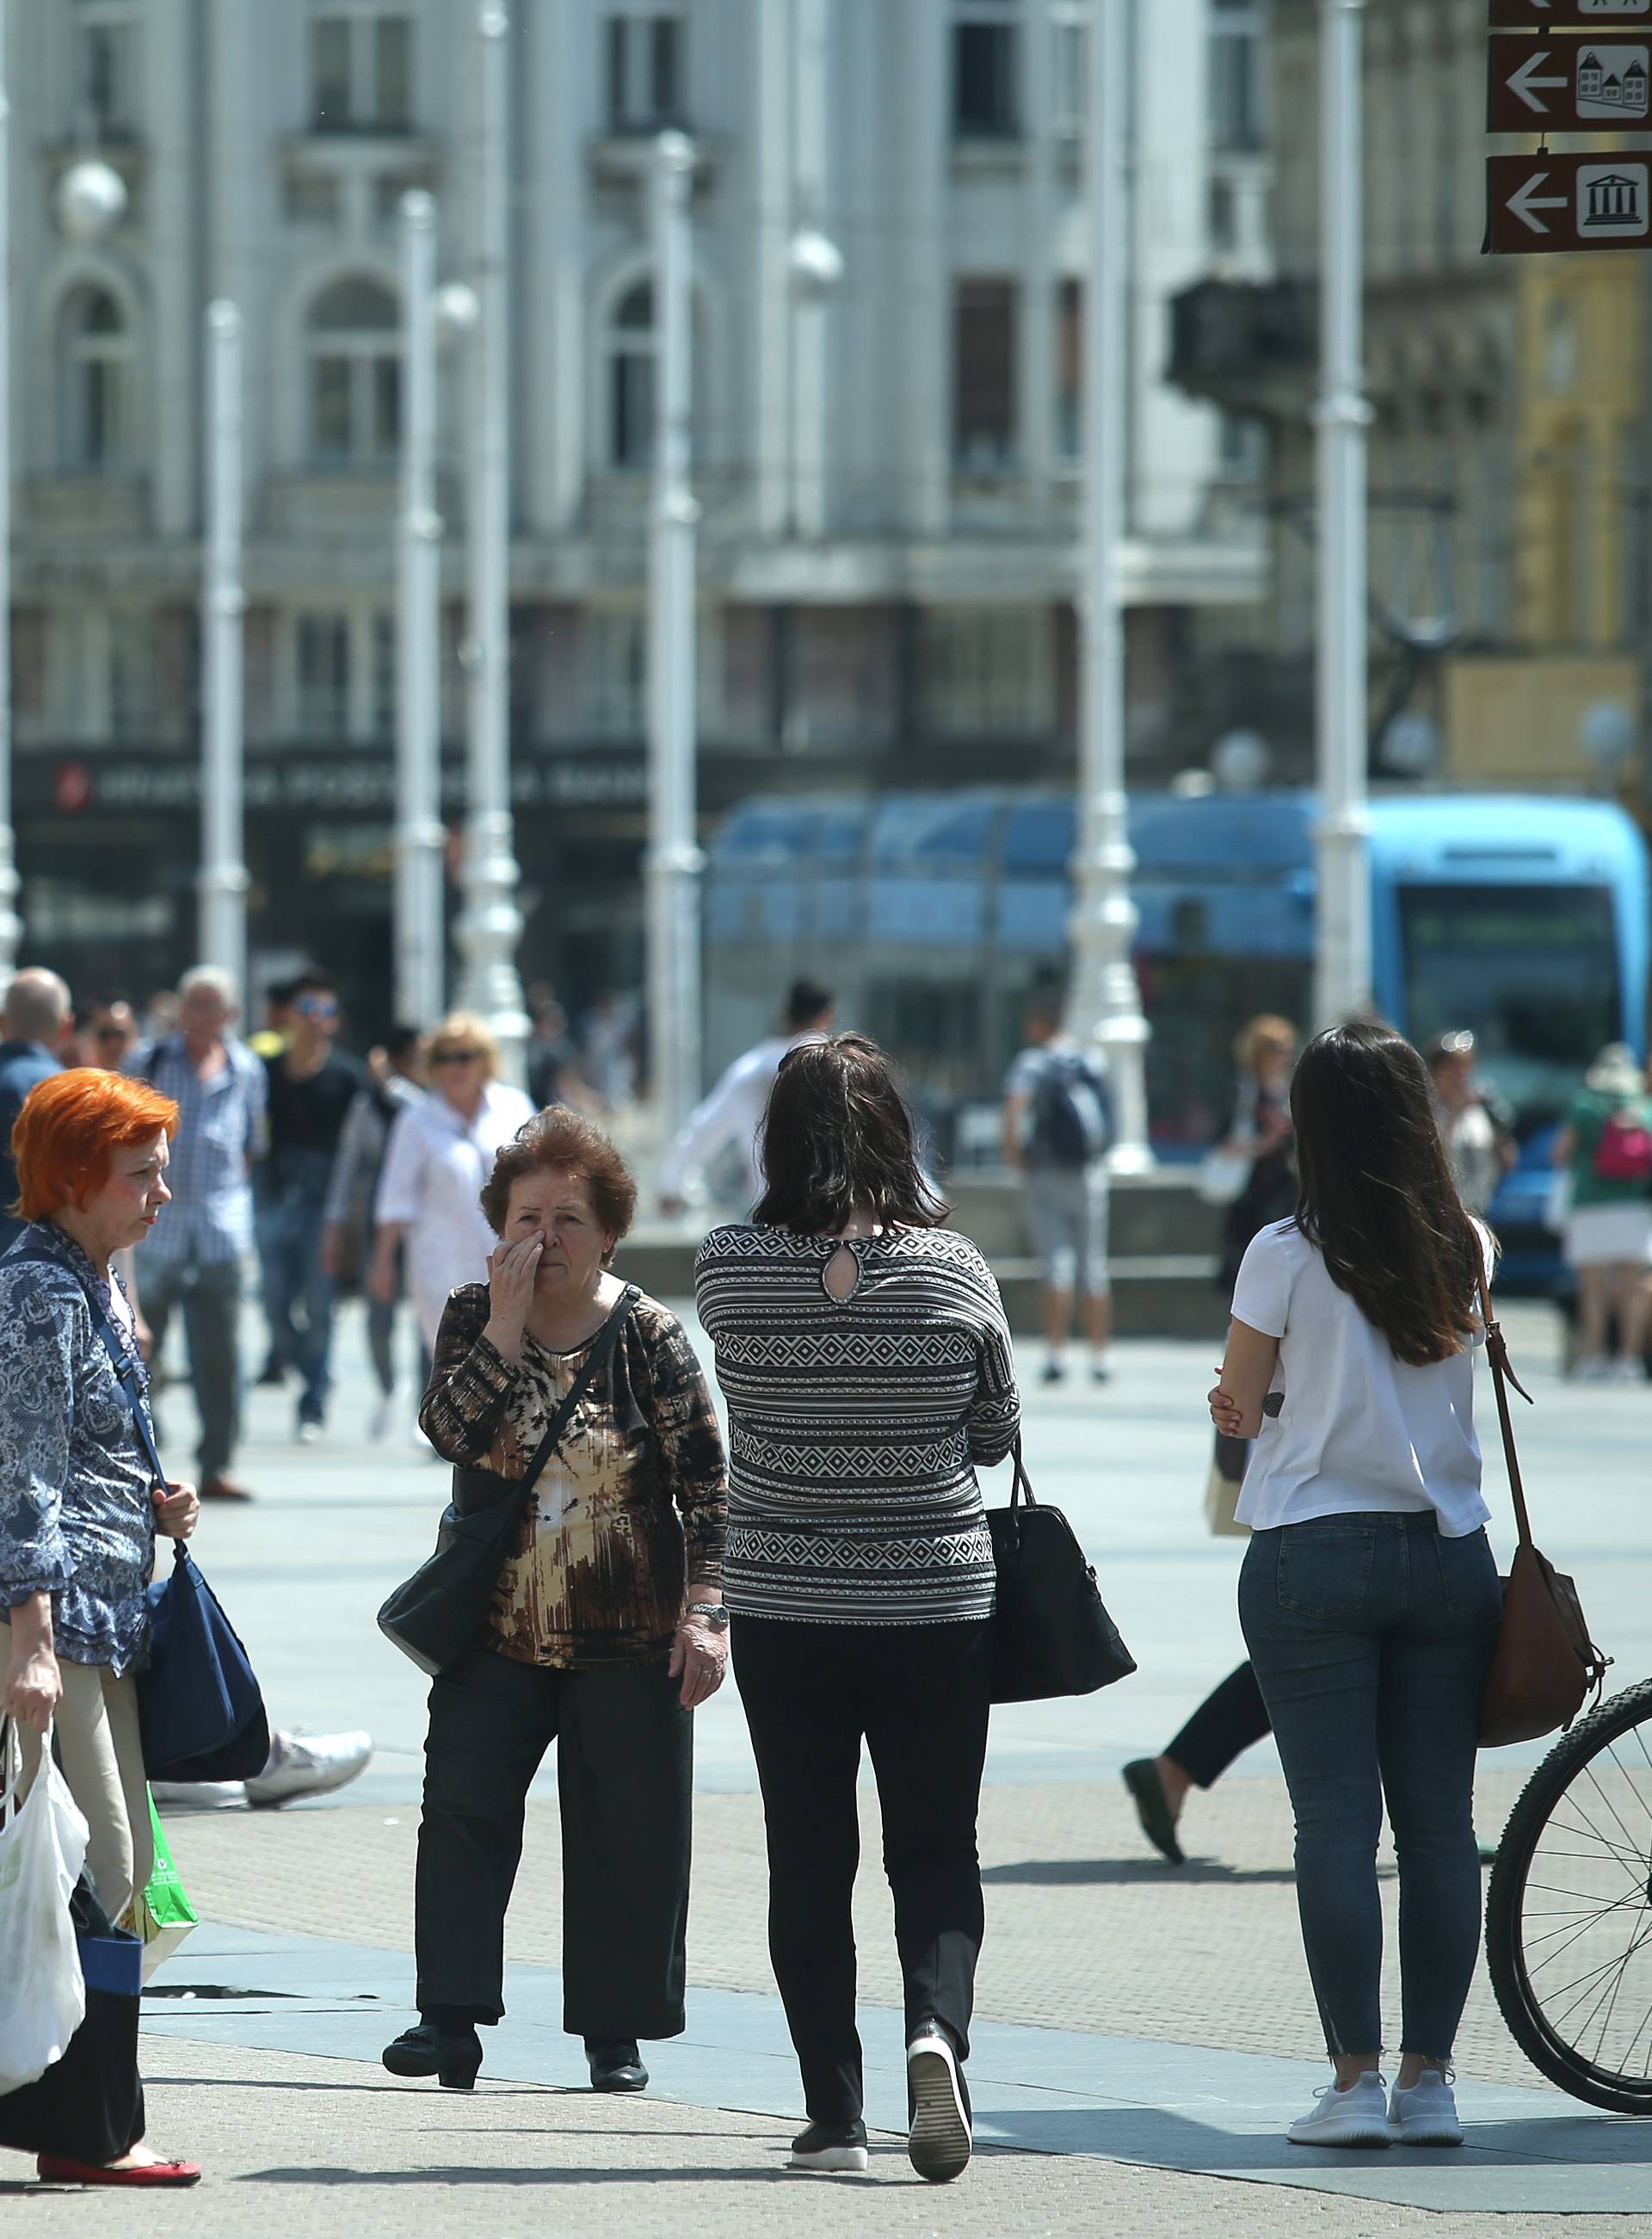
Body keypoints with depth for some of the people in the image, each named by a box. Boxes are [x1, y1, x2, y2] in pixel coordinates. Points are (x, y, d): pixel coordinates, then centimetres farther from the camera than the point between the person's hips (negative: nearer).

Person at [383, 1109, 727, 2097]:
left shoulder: (649, 1335, -4)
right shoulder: (474, 1318, 3)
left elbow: (707, 1482, -3)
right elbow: (451, 1431, -14)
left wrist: (704, 1611, -10)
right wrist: (507, 1322, -18)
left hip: (626, 1638, -2)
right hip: (495, 1627, 2)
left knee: (626, 1830, 3)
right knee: (464, 1805, -9)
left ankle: (617, 2031, 14)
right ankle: (454, 2017, -7)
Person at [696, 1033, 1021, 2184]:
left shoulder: (729, 1269, -10)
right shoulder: (954, 1271, -11)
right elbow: (997, 1432, 2)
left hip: (782, 1609, 1)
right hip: (937, 1604, -1)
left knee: (808, 1857, 10)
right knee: (937, 1849, 10)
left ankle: (834, 2110, 9)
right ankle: (938, 2024, -16)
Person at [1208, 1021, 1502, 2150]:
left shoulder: (1289, 1255, -9)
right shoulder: (1469, 1249, 3)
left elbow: (1239, 1406, -1)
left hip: (1316, 1557, -3)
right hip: (1450, 1550, 3)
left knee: (1337, 1824, -2)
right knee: (1441, 1823, 5)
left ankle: (1358, 2079, -4)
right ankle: (1430, 2079, 6)